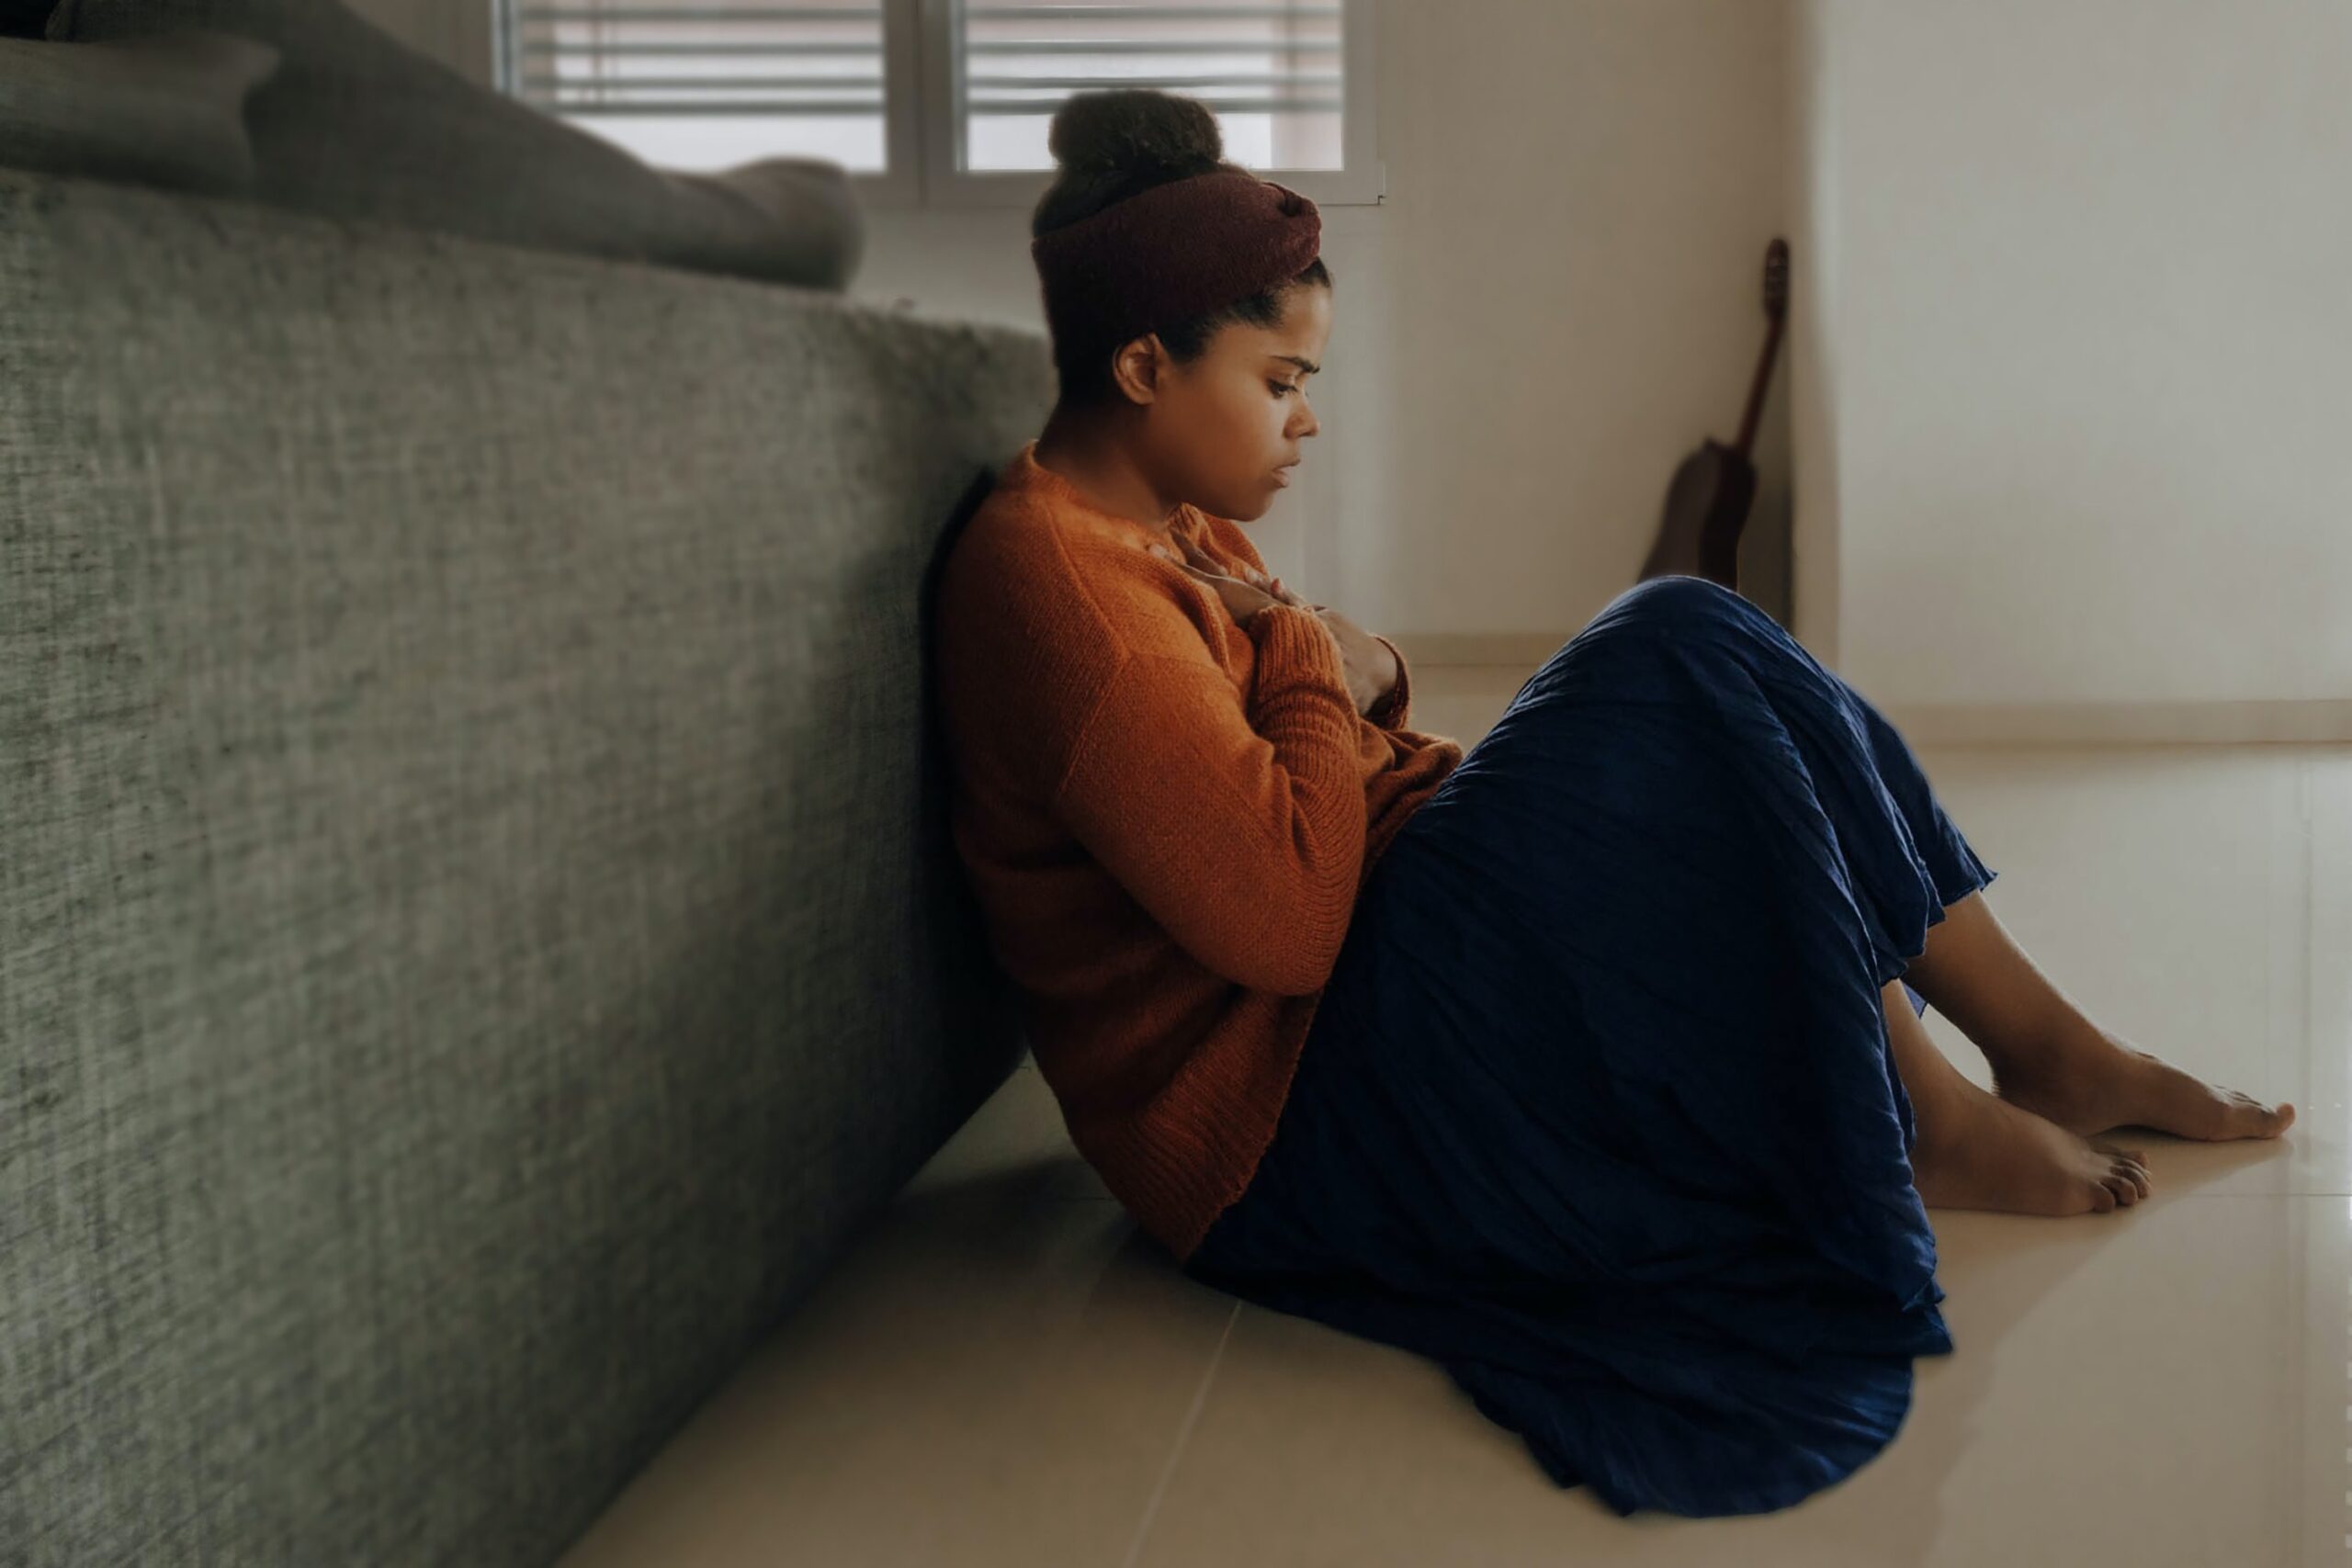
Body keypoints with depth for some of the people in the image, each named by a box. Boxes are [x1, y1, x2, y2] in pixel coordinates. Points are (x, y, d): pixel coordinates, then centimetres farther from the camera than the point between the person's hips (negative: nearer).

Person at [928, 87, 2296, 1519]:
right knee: (1680, 653, -17)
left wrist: (1363, 678, -2)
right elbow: (1285, 918, -26)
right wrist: (1316, 664, -11)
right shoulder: (1048, 573, -19)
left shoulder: (1177, 528, 14)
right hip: (1283, 1126, -11)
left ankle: (2052, 1047, 7)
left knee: (1680, 650, 3)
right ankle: (1923, 1123, -4)